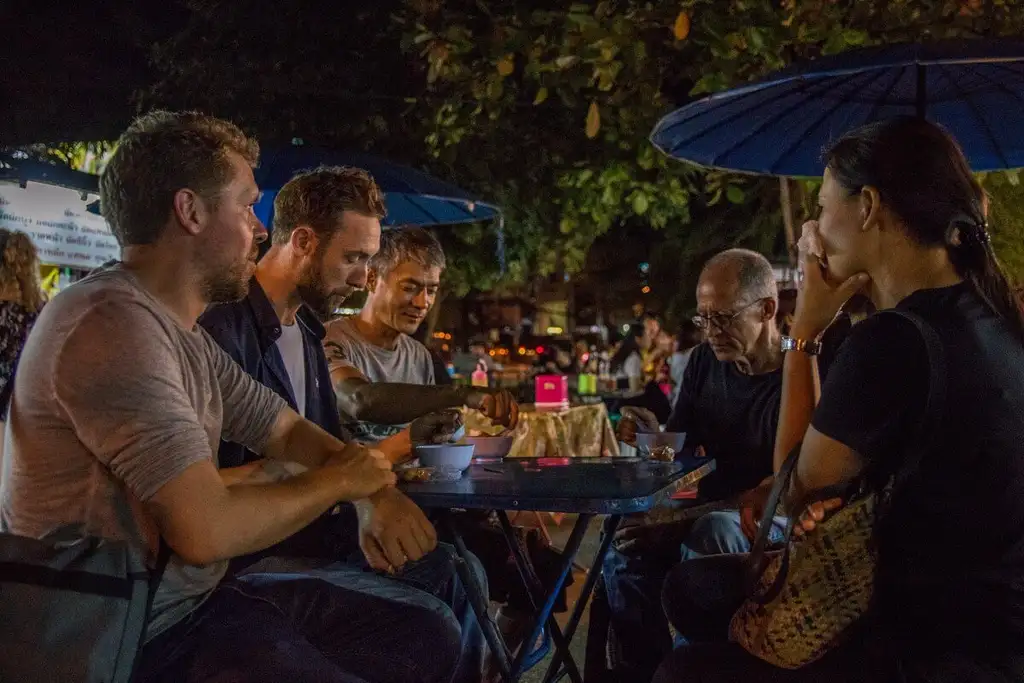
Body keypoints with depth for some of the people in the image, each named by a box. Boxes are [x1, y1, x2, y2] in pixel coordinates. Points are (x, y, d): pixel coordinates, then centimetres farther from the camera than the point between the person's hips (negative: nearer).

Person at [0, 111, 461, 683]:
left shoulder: (184, 334, 10)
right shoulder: (115, 324, -22)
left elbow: (286, 432, 17)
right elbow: (206, 529, -27)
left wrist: (369, 483, -3)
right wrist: (340, 480, -10)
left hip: (196, 598, 10)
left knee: (431, 636, 7)